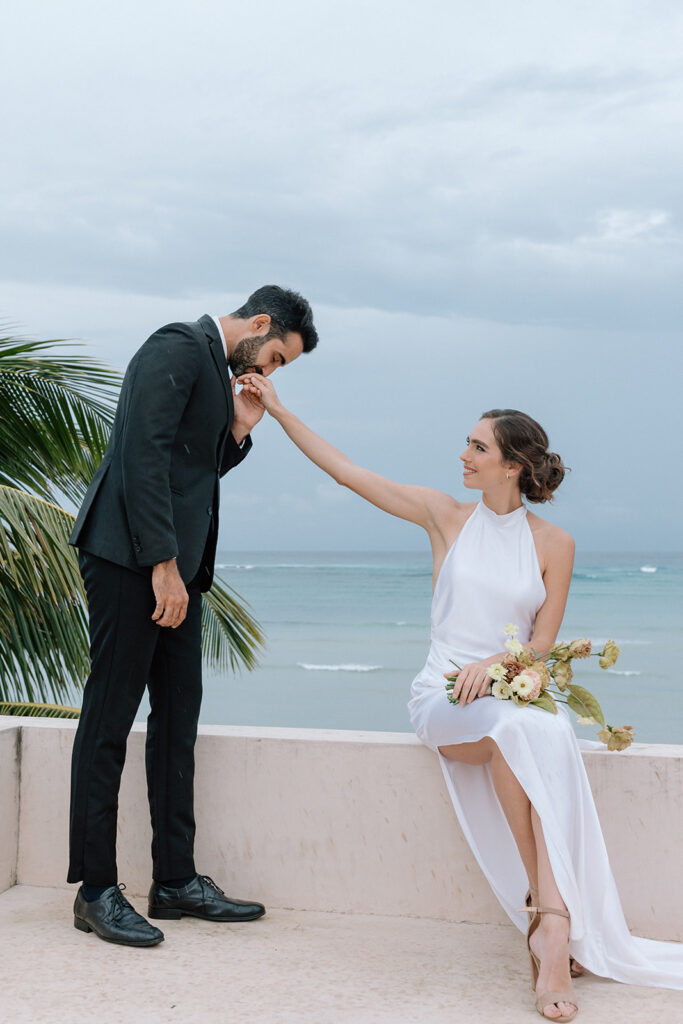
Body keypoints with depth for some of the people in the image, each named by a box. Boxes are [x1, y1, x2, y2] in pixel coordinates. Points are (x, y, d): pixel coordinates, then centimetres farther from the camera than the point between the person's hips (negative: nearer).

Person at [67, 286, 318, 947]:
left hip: (176, 566, 10)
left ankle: (175, 880, 17)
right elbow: (145, 454, -18)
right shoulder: (177, 348, -8)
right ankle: (96, 891, 2)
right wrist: (163, 563, -21)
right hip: (132, 559, -10)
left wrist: (240, 428, 7)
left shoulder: (220, 371, 21)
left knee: (178, 718, 9)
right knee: (109, 720, -4)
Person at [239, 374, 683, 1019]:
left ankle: (553, 929, -41)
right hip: (443, 697, -1)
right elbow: (345, 471, 6)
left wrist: (494, 663, -17)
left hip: (514, 692, 1)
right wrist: (278, 410, 5)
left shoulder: (554, 544, 6)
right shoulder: (446, 517, 7)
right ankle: (556, 924, -31)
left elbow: (543, 642, 4)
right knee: (513, 732, -36)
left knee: (552, 737, -36)